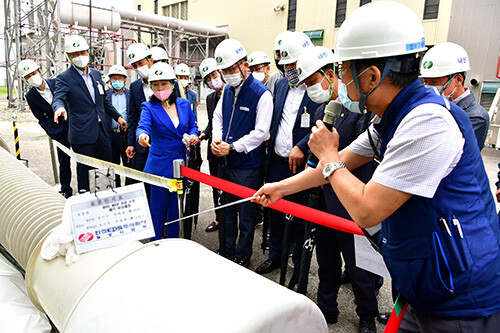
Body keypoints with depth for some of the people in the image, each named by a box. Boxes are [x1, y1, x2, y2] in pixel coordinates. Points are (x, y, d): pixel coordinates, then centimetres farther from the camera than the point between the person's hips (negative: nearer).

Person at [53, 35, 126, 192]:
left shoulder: (96, 74, 13)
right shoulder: (64, 78, -5)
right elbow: (58, 98, -21)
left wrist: (118, 116, 18)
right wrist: (59, 107, -44)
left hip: (102, 130, 6)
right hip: (83, 134, -5)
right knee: (84, 168, 4)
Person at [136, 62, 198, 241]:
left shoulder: (184, 104, 5)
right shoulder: (149, 107, -4)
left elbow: (192, 126, 15)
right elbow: (143, 125, -22)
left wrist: (193, 135, -7)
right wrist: (142, 135, -46)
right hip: (159, 165, -3)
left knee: (175, 206, 14)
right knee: (157, 208, 4)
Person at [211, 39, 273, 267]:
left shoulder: (261, 93, -14)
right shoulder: (227, 90, 8)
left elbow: (260, 132, -17)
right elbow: (218, 116, 18)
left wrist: (232, 147, -18)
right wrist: (216, 140, -1)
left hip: (247, 165, -7)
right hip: (226, 162, 7)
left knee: (246, 213, 7)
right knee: (228, 208, 19)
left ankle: (243, 256, 25)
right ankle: (227, 250, 36)